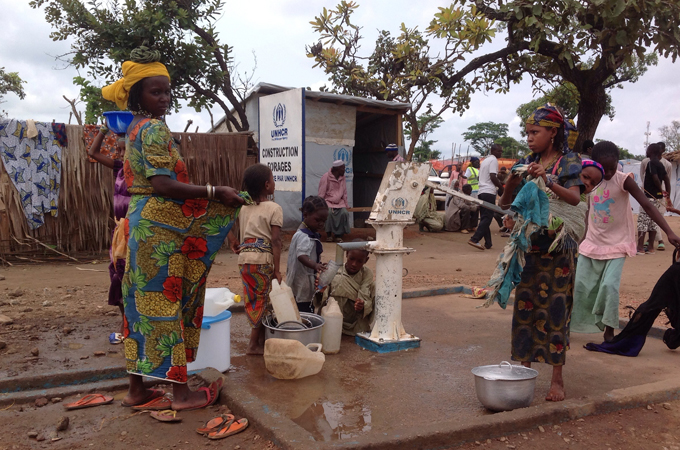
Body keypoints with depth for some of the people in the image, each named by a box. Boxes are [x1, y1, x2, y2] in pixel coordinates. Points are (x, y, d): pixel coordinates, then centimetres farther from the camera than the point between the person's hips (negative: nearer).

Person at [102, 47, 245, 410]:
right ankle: (181, 392, 4)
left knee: (143, 302, 11)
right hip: (162, 224, -9)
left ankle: (137, 388, 20)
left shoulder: (135, 128, 18)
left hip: (141, 221, 10)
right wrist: (214, 192, -21)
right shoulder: (154, 128, -12)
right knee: (166, 304, -5)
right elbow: (162, 184, -21)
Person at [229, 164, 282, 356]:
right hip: (263, 259, -6)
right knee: (262, 300, 5)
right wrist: (277, 270, -7)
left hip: (244, 258, 6)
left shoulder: (243, 207, 13)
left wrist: (234, 242, 15)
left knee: (253, 299, 14)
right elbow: (275, 241, -9)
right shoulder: (274, 208, -5)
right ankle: (254, 344, 9)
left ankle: (261, 339, 25)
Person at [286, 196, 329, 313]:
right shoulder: (303, 236, -19)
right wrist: (315, 265, -48)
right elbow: (302, 256, -34)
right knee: (304, 311, -9)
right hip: (302, 285, -10)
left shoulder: (312, 235, 14)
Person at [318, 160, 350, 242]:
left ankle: (339, 235, -11)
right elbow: (321, 193, -9)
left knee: (344, 213, -24)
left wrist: (346, 204, 5)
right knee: (329, 212, -33)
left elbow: (344, 192, 11)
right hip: (328, 201, -4)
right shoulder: (326, 176, -11)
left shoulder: (342, 177, 5)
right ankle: (329, 234, -15)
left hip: (339, 202, 4)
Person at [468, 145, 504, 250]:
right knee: (487, 217, -10)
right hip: (489, 191, -9)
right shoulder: (493, 160, -5)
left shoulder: (485, 160, 23)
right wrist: (501, 187, -2)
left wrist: (498, 183, 23)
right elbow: (493, 177, -14)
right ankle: (474, 239, -19)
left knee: (485, 217, 9)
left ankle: (488, 243, 11)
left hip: (481, 192, 9)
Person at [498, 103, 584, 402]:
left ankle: (557, 378, 8)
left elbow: (575, 198, -17)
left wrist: (548, 181, -31)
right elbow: (506, 204, 9)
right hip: (528, 246, 4)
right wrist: (510, 184, -10)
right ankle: (524, 368, 16)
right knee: (524, 305, 5)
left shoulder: (568, 162, -1)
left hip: (557, 247, -4)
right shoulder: (527, 164, 11)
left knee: (555, 308, -2)